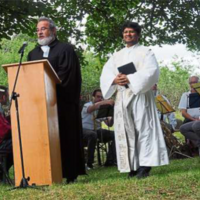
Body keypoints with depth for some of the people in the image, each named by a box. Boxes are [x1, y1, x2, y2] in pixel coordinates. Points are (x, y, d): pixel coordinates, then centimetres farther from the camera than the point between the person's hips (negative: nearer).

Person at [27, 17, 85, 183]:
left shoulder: (66, 49, 4)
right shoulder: (33, 54, 20)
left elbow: (66, 76, -7)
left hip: (62, 102, -4)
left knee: (65, 136, -4)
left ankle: (70, 173, -2)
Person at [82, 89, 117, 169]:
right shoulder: (87, 105, -4)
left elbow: (109, 123, 6)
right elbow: (93, 107, -32)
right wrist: (106, 102, -47)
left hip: (97, 130, 6)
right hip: (85, 130, -6)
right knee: (93, 135, -40)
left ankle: (110, 161, -14)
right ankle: (89, 163, -29)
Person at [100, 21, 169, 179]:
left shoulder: (145, 52, 8)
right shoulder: (116, 56, 21)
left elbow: (151, 71, -8)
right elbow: (105, 74, 10)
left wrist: (130, 79, -18)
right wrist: (114, 80, -13)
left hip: (140, 94, -4)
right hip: (121, 97, 5)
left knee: (143, 128, -10)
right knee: (126, 131, -1)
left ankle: (145, 165, -15)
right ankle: (133, 166, -1)